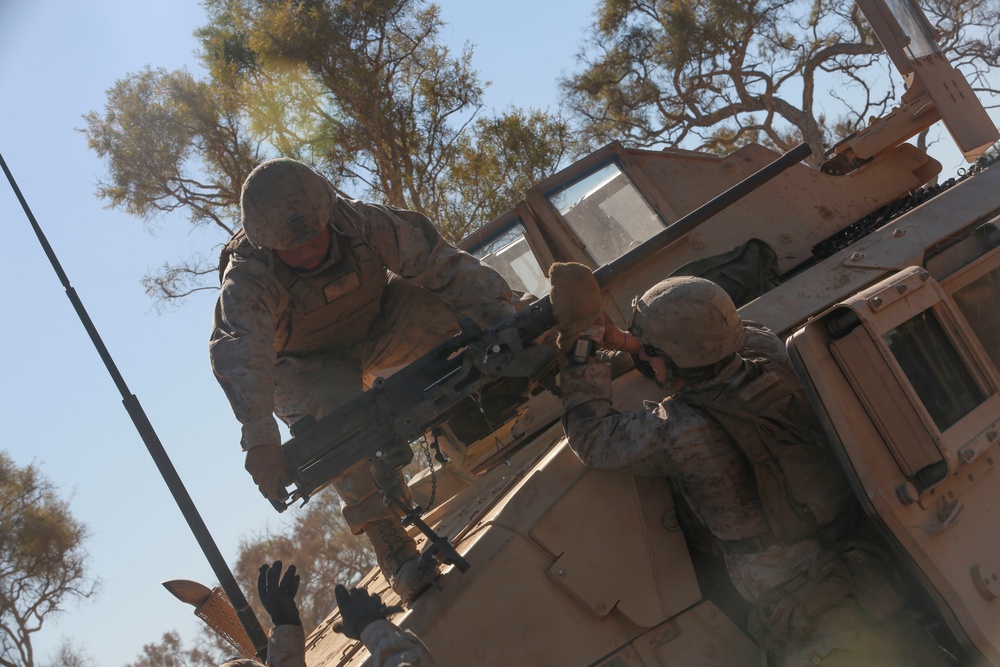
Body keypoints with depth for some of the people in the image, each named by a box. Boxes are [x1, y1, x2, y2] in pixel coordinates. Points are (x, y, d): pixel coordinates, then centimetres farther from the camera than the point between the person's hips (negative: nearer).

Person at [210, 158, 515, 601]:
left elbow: (439, 264, -27)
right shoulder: (248, 278, -35)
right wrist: (259, 436, -66)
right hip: (310, 364, -3)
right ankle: (393, 550, -20)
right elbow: (237, 351, -51)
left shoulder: (362, 224, -28)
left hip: (376, 327, 3)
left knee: (455, 308, -21)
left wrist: (497, 310, -38)